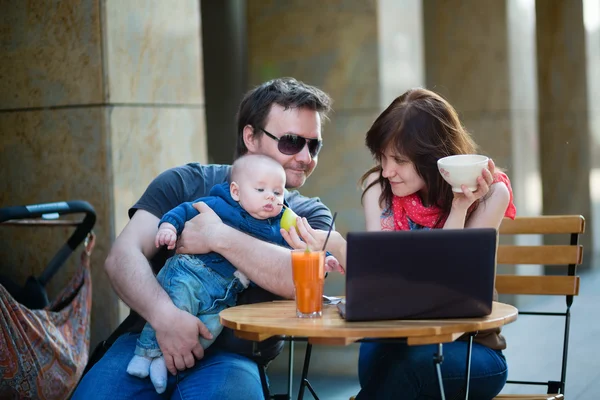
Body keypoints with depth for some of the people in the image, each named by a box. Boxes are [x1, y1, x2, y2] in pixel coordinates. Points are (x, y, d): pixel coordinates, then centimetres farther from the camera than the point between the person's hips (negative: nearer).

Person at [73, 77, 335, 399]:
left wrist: (219, 237, -15)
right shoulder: (184, 183, 8)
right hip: (149, 337, 0)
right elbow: (122, 257, -4)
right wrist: (164, 314, -21)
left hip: (231, 356, 0)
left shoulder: (311, 215, 9)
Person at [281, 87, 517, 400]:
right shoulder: (379, 186, -2)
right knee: (373, 354, -35)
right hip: (399, 339, 2)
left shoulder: (489, 193, -10)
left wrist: (460, 206, -24)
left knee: (401, 364, -34)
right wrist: (338, 250, -31)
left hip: (470, 350, -1)